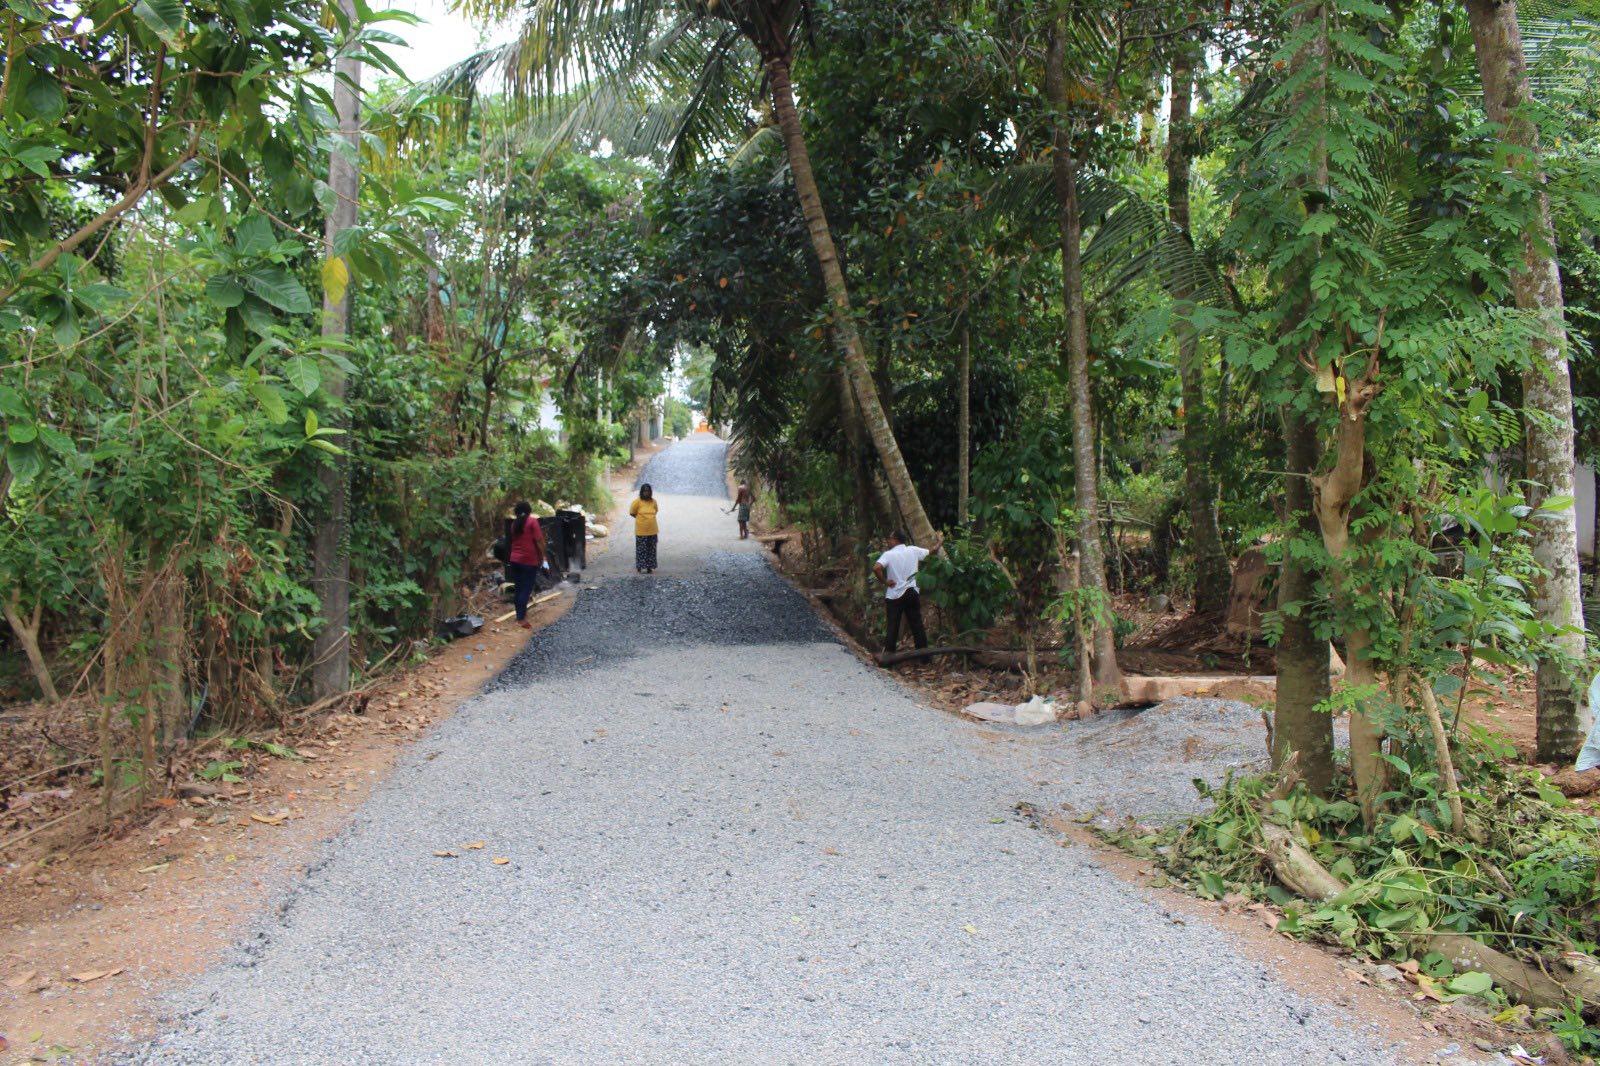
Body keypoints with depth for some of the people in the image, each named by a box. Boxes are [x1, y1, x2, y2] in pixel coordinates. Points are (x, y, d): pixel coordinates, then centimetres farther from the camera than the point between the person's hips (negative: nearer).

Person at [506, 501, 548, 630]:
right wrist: (542, 558, -3)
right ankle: (521, 619, -11)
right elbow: (539, 541, -12)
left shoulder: (514, 523, 11)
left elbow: (513, 540, 15)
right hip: (529, 561, -6)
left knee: (518, 589, 12)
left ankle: (520, 615, 17)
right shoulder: (532, 521, -8)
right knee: (526, 590, -5)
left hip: (515, 560, 6)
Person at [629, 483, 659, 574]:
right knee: (642, 549, 2)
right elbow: (632, 513, 0)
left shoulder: (653, 502, 2)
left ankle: (650, 566, 19)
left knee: (651, 549, 9)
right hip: (641, 531, -4)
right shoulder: (637, 502, -9)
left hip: (652, 530, 4)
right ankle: (641, 567, 12)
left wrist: (649, 518, 10)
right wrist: (641, 518, 5)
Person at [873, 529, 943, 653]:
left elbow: (876, 568, -28)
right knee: (917, 624, 10)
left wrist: (884, 581, -13)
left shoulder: (889, 554, -12)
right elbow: (932, 550, 12)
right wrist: (939, 542, 32)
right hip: (912, 594, 3)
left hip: (894, 595, -3)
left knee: (893, 626, 3)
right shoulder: (913, 550, -1)